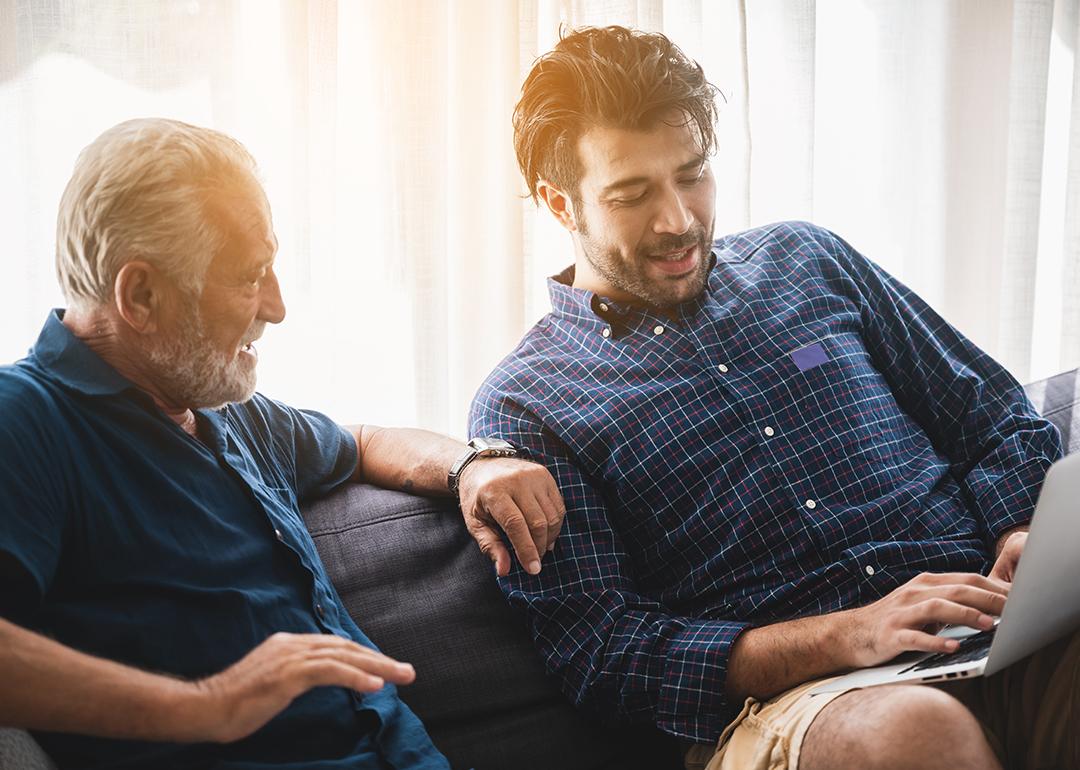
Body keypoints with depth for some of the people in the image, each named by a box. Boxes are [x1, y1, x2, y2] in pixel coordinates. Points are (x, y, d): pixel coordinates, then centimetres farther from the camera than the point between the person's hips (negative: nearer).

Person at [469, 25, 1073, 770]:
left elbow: (1002, 420, 18)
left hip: (995, 626, 4)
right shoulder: (524, 406, 3)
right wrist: (846, 636, -17)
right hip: (787, 699, -3)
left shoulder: (804, 259, 16)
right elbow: (599, 653, -5)